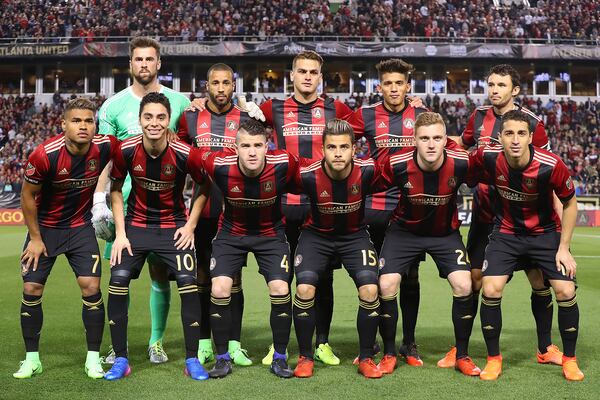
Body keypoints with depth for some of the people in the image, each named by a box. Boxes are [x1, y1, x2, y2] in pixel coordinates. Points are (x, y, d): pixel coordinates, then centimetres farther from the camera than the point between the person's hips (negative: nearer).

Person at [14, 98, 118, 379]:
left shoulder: (105, 147, -18)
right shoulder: (44, 155, -25)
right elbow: (28, 196, -10)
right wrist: (35, 238, -5)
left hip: (80, 227, 1)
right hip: (45, 227, -1)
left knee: (91, 287, -9)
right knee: (31, 290, -3)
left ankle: (93, 359, 4)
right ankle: (31, 359, 13)